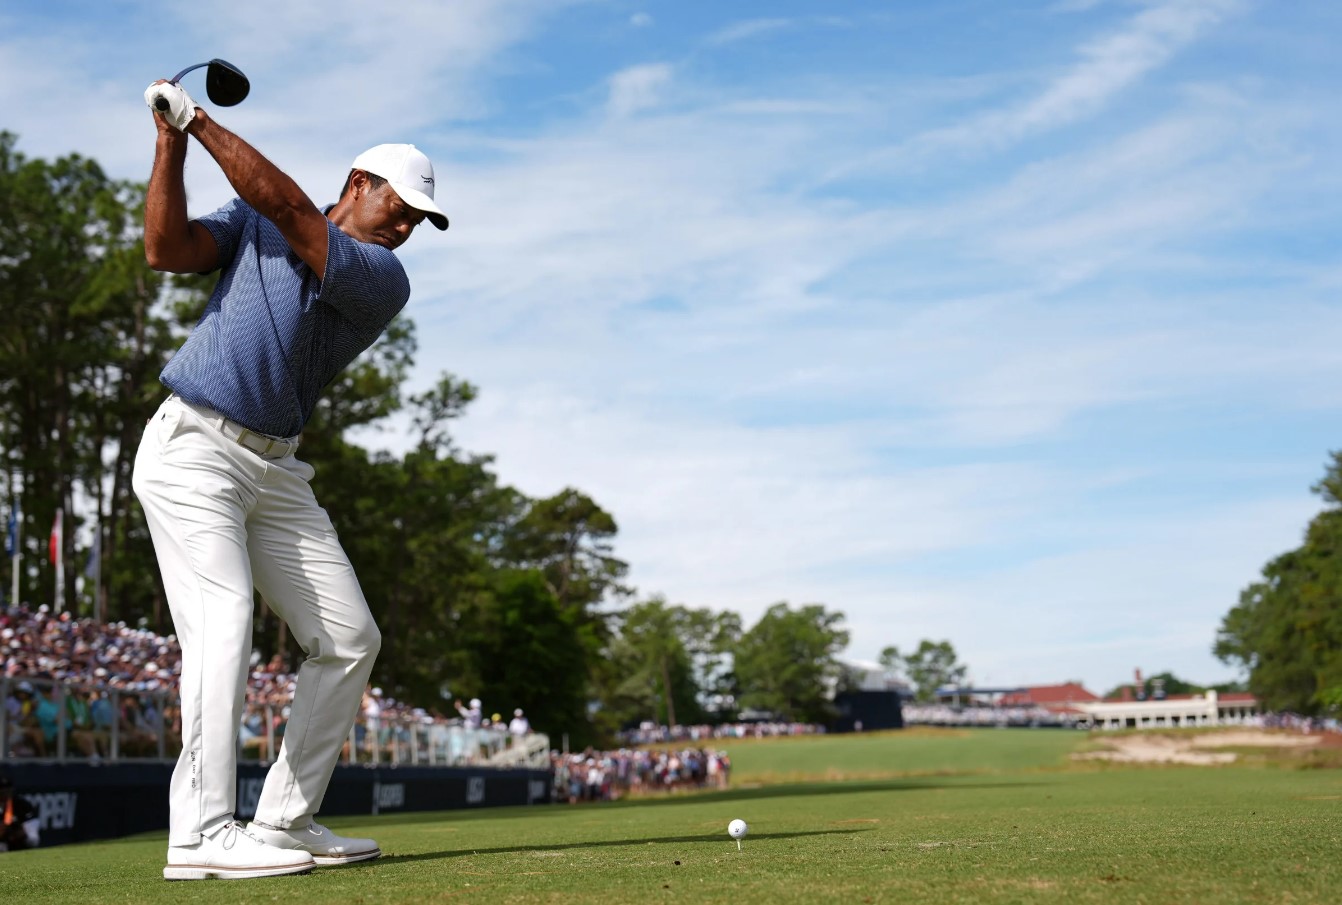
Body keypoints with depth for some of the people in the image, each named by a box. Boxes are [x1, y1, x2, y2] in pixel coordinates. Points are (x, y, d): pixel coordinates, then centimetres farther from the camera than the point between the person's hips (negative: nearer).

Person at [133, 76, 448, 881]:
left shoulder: (385, 281, 0)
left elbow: (291, 213, -13)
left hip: (276, 469, 4)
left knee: (350, 637, 0)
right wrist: (171, 142, -15)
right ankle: (201, 835, -21)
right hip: (191, 450, -4)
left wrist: (201, 121, -15)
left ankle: (284, 821, 9)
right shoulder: (253, 223, 6)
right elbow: (167, 249, -8)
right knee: (225, 621, -21)